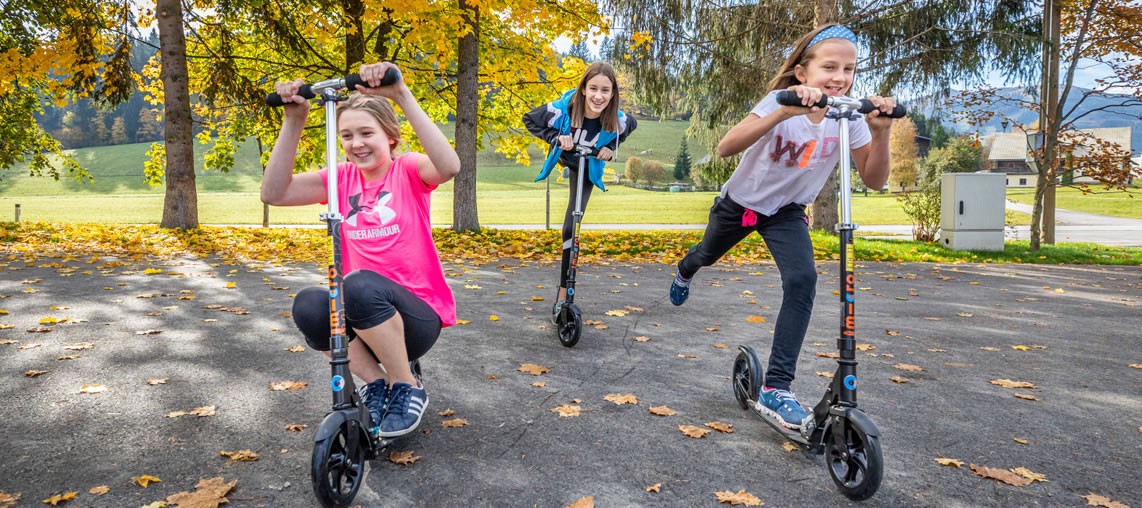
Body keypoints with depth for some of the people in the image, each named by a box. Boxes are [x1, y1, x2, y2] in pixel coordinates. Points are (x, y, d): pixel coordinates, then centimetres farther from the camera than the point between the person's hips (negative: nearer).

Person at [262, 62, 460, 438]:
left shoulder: (408, 171, -6)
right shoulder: (342, 178, 4)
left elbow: (449, 167, -31)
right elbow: (274, 193, -9)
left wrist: (401, 96, -36)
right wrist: (294, 120, -17)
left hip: (418, 315, -3)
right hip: (364, 313, 4)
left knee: (361, 284, -34)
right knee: (307, 305, -26)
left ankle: (407, 389, -10)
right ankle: (376, 384, -4)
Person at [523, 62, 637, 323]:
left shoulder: (616, 120, -31)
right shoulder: (563, 108, -36)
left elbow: (632, 125, -5)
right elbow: (530, 119, -20)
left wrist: (611, 147, -18)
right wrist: (555, 137, -33)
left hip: (588, 168, 0)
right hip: (563, 157, 0)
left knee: (571, 227, -5)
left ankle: (563, 296, 1)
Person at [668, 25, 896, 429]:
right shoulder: (782, 100, -28)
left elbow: (874, 180, -19)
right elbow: (725, 148, -44)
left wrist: (881, 131, -36)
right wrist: (785, 112, -56)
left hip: (786, 211, 2)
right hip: (739, 202, -1)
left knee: (802, 280, -23)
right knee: (707, 255, 25)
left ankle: (776, 389, -18)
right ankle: (685, 271, 66)